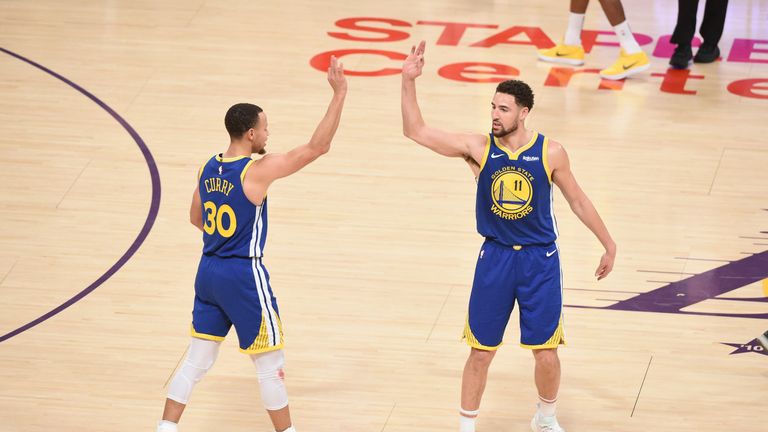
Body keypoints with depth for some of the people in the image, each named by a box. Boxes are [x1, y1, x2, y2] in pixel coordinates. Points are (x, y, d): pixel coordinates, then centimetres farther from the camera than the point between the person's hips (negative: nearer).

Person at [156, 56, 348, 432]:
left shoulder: (208, 169, 4)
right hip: (244, 277, -7)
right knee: (271, 365, 7)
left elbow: (196, 218, 18)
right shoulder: (258, 170, -18)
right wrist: (339, 94, -18)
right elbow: (317, 147, -20)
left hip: (209, 273, 7)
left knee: (197, 360, 14)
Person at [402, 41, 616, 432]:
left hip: (540, 260, 0)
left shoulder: (550, 153, -9)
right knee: (480, 352, 5)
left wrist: (609, 245, 10)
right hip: (495, 258, 0)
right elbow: (416, 131, -11)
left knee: (546, 354, 4)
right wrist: (408, 81, -23)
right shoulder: (478, 148, -9)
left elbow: (577, 200, 5)